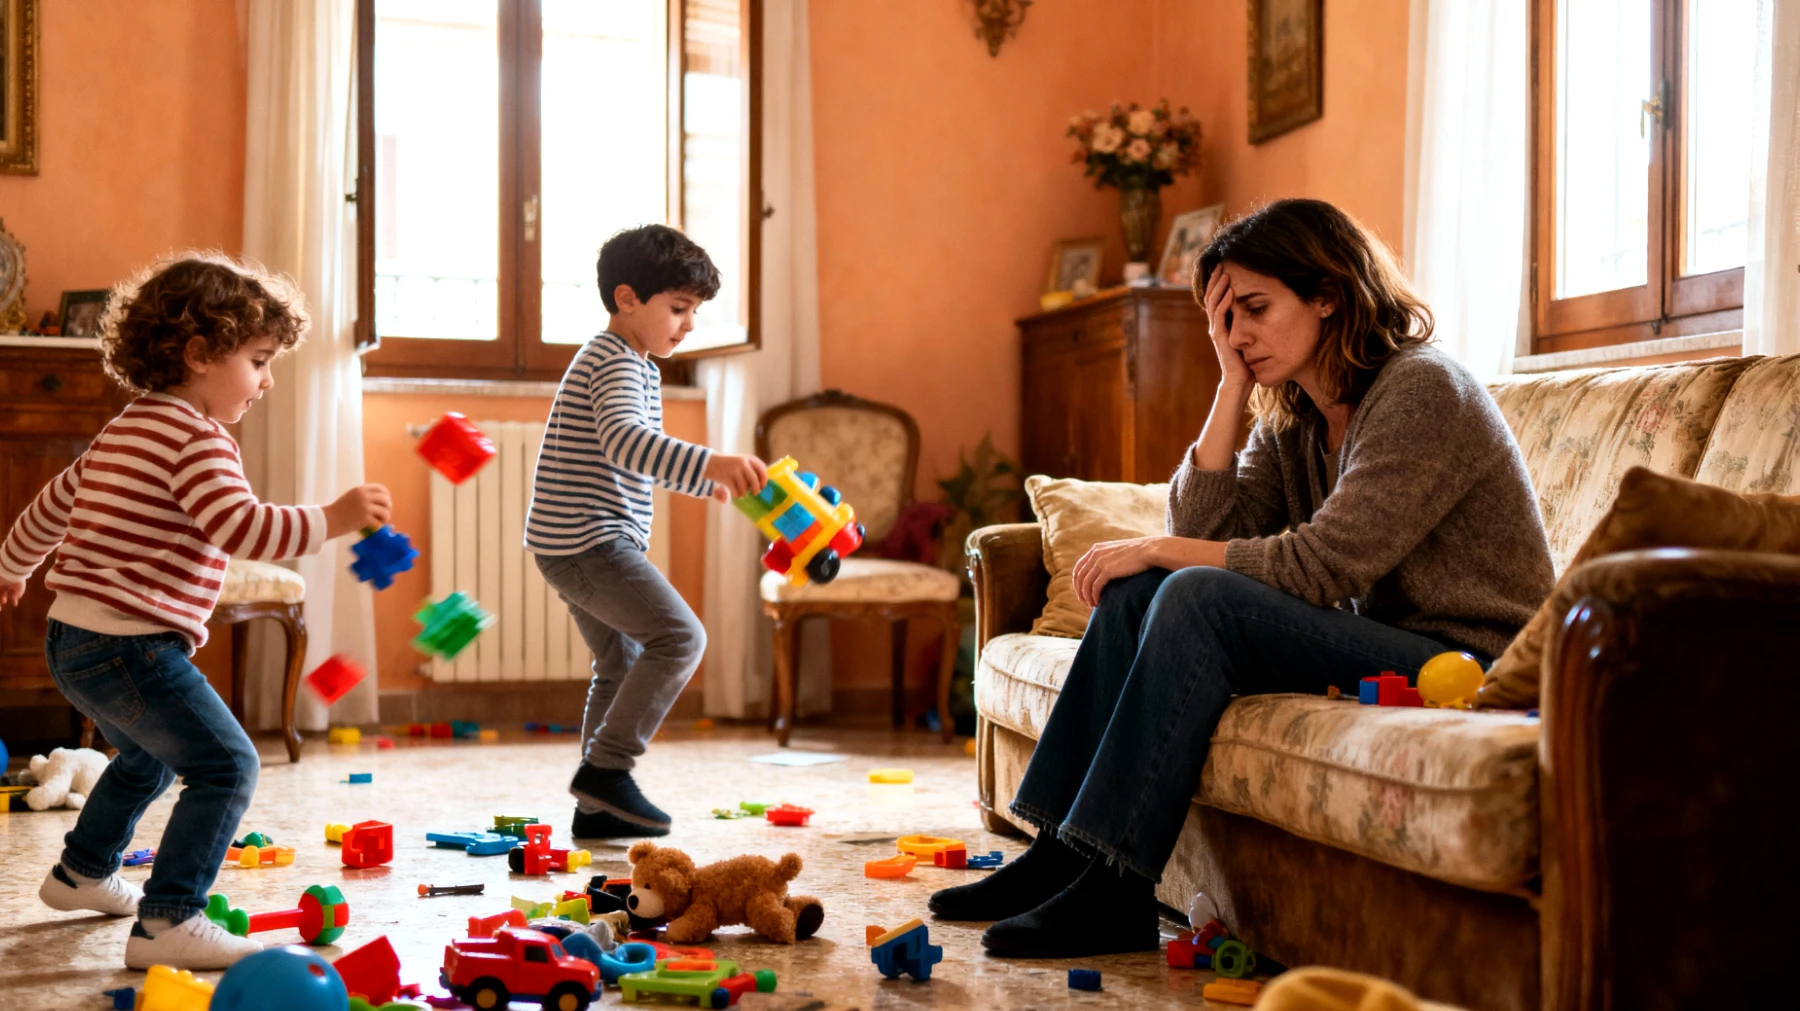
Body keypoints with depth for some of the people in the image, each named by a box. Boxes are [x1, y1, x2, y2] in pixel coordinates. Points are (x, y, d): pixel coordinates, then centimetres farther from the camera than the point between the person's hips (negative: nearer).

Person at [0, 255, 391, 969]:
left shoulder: (130, 428, 18)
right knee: (225, 764, -12)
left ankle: (82, 872, 50)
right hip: (132, 645, -11)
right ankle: (166, 923, -14)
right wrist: (331, 519, -27)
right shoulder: (196, 437, -14)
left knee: (147, 759, 32)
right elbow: (239, 527, -29)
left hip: (74, 641, 11)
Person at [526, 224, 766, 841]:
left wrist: (713, 484, 27)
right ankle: (605, 767, -11)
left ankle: (597, 806, 20)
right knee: (679, 636, -15)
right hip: (589, 540, -11)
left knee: (623, 663, 15)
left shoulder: (639, 368, 20)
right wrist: (710, 462, -46)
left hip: (577, 546, 11)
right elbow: (625, 441, -34)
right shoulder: (615, 362, -14)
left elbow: (646, 459, 32)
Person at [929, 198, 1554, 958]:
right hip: (1377, 644, 8)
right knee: (1134, 590, -4)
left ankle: (1113, 891, -23)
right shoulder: (1290, 419, 11)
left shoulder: (1422, 390, -14)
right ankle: (1064, 851, -6)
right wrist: (1234, 383, -5)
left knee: (1199, 599, -26)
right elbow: (1200, 530, -2)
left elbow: (1320, 564, -21)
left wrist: (1158, 550, -13)